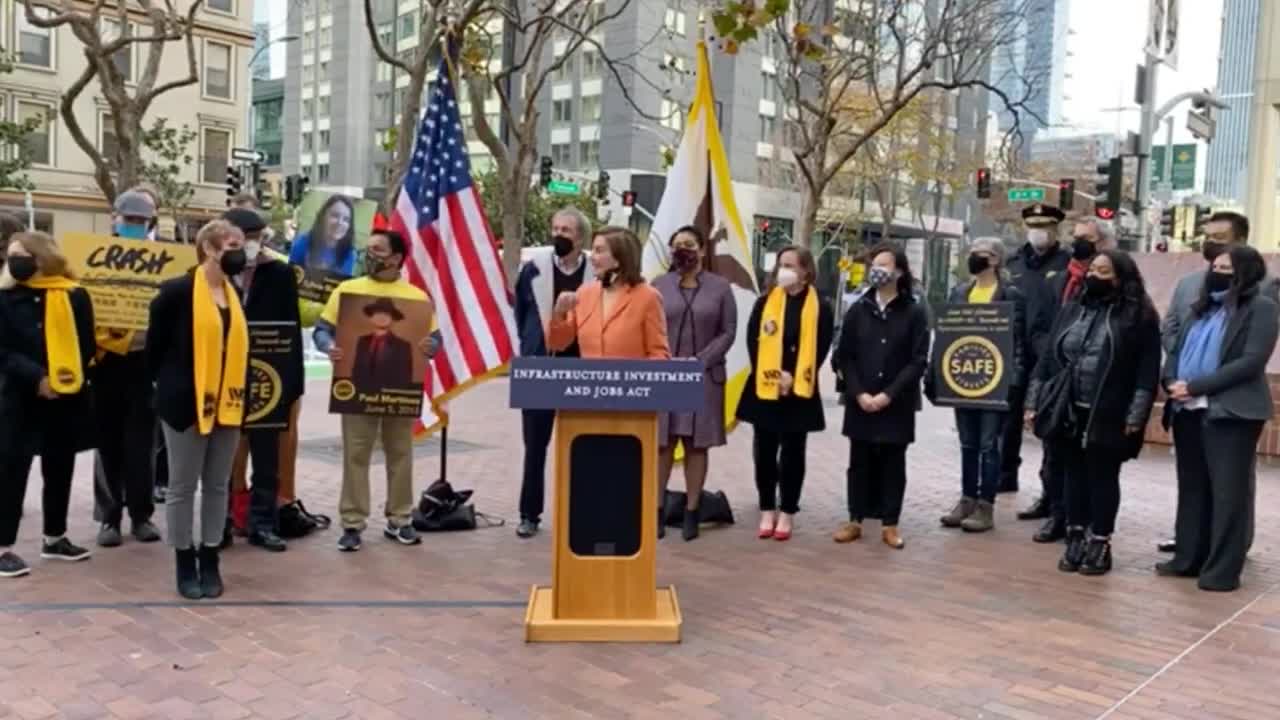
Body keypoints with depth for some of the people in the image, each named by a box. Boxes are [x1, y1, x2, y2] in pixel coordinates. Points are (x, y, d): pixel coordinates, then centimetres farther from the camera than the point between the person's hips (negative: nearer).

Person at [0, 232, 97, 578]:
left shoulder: (75, 296, 0)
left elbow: (86, 346, 2)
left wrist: (70, 376, -12)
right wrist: (36, 377, -18)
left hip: (67, 399, 2)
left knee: (60, 469, 12)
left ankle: (55, 538, 26)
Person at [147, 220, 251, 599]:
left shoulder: (236, 294, 9)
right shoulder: (177, 291, -9)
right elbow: (155, 344, -4)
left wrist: (239, 394, 10)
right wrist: (168, 385, 3)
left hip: (228, 404, 6)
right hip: (186, 402, -5)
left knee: (218, 485, 11)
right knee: (183, 486, 6)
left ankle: (210, 561, 22)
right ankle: (185, 564, 17)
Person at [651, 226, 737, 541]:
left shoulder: (720, 287, 4)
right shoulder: (658, 285, 6)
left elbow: (728, 332, 0)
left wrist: (699, 362, -10)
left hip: (703, 377, 0)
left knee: (697, 445, 3)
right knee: (661, 444, 1)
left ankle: (691, 512, 10)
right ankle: (658, 511, 7)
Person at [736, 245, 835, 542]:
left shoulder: (820, 308, -1)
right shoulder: (764, 303, 4)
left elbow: (820, 351, -4)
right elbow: (753, 342, -1)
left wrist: (794, 378, -13)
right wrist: (771, 375, -12)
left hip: (800, 393, -2)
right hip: (764, 389, 2)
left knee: (792, 454, 7)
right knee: (765, 452, 7)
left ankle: (787, 513, 17)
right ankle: (767, 511, 19)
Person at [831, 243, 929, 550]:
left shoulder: (915, 312, -3)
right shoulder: (858, 310, 4)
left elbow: (918, 361, -6)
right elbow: (844, 356, 4)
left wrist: (888, 395, -13)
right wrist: (858, 393, -8)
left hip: (897, 405, -2)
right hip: (860, 403, 2)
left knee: (893, 464, 7)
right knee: (860, 462, 8)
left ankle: (890, 524, 16)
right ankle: (855, 520, 18)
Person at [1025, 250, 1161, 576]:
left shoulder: (1139, 316, -5)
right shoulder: (1072, 310, 10)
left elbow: (1148, 369, -9)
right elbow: (1049, 357, 10)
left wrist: (1136, 415, -15)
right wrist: (1034, 401, 6)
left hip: (1108, 416, -4)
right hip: (1068, 411, 4)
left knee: (1103, 478, 5)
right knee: (1075, 475, 12)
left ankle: (1100, 545, 17)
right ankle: (1076, 540, 23)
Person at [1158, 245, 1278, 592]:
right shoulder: (1202, 307, 18)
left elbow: (1252, 362, -14)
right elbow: (1176, 350, 15)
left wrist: (1196, 386, -16)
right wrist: (1171, 381, -6)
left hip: (1230, 412, -7)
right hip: (1188, 411, 7)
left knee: (1228, 492, -1)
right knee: (1192, 487, 12)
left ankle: (1223, 569, 4)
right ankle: (1189, 558, 21)